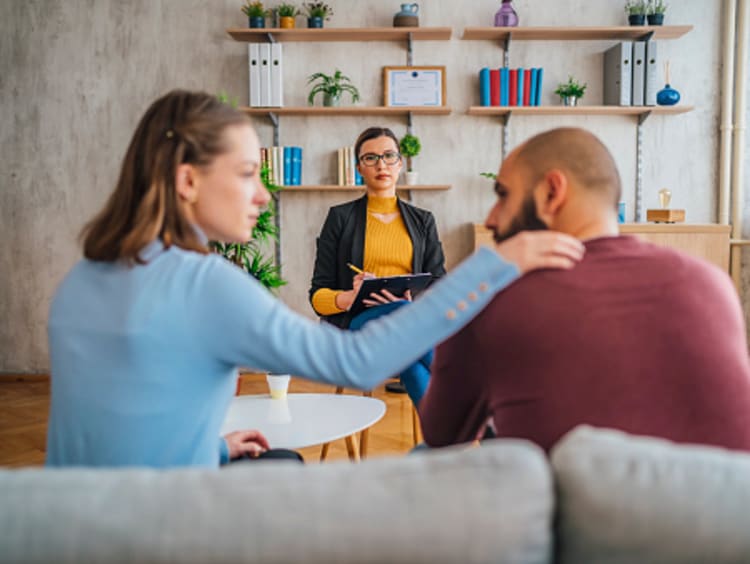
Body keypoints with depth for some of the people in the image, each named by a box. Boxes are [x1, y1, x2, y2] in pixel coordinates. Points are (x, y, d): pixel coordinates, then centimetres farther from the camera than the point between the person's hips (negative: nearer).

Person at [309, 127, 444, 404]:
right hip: (352, 325, -2)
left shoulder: (422, 221, 19)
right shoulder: (341, 217, 11)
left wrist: (416, 302, -13)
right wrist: (352, 296, -16)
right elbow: (319, 296, 8)